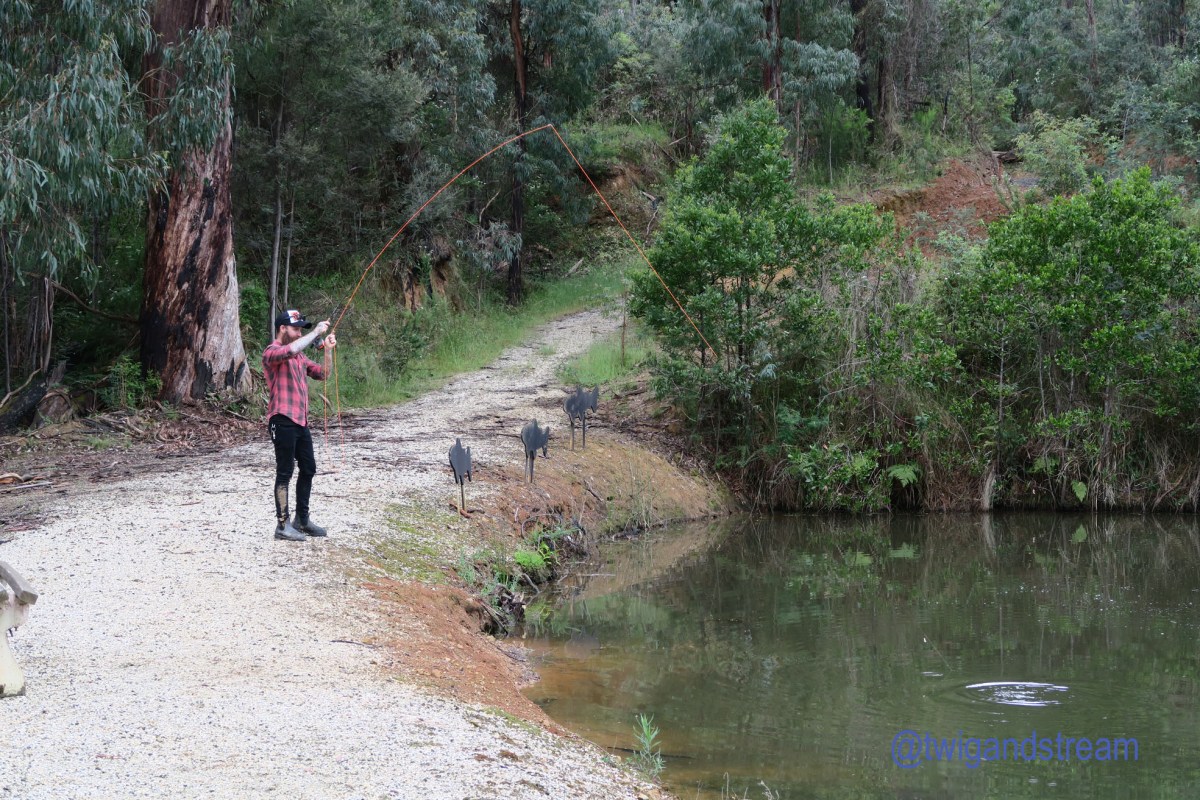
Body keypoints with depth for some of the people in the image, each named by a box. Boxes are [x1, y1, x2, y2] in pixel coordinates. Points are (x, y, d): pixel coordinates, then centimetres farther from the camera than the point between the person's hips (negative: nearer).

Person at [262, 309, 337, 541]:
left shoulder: (299, 356, 18)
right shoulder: (272, 352, -9)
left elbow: (322, 373, 20)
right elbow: (291, 349, -30)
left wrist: (328, 350, 5)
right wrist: (316, 332, -22)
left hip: (300, 421, 9)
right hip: (283, 421, -9)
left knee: (308, 469, 13)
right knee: (284, 472, -5)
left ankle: (302, 520, 24)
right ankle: (283, 525, -2)